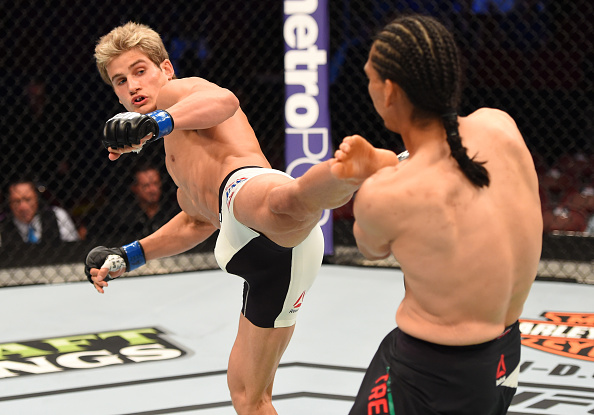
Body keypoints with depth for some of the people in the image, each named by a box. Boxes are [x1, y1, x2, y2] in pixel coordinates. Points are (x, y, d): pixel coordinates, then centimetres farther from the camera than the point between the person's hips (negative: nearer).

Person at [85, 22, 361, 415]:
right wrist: (128, 257, 50)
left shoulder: (180, 90, 15)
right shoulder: (176, 152, 41)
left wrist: (156, 122, -28)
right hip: (258, 252, 9)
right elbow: (198, 222, 53)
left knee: (285, 202, -48)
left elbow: (223, 100, -11)